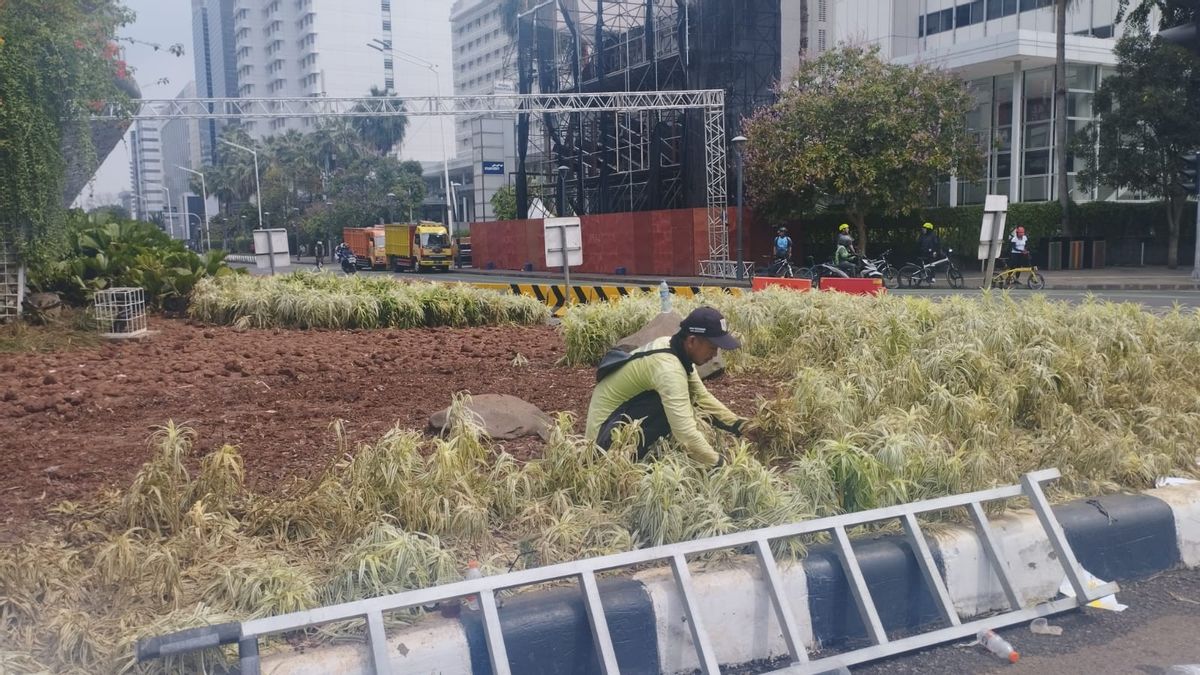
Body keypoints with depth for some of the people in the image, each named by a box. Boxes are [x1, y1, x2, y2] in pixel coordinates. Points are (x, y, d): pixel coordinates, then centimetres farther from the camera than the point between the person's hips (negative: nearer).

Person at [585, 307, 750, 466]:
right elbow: (686, 433, -35)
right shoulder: (668, 367, -30)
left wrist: (740, 427, 0)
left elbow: (702, 397, 7)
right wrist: (721, 466, -30)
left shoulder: (671, 346, -1)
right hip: (606, 435, -10)